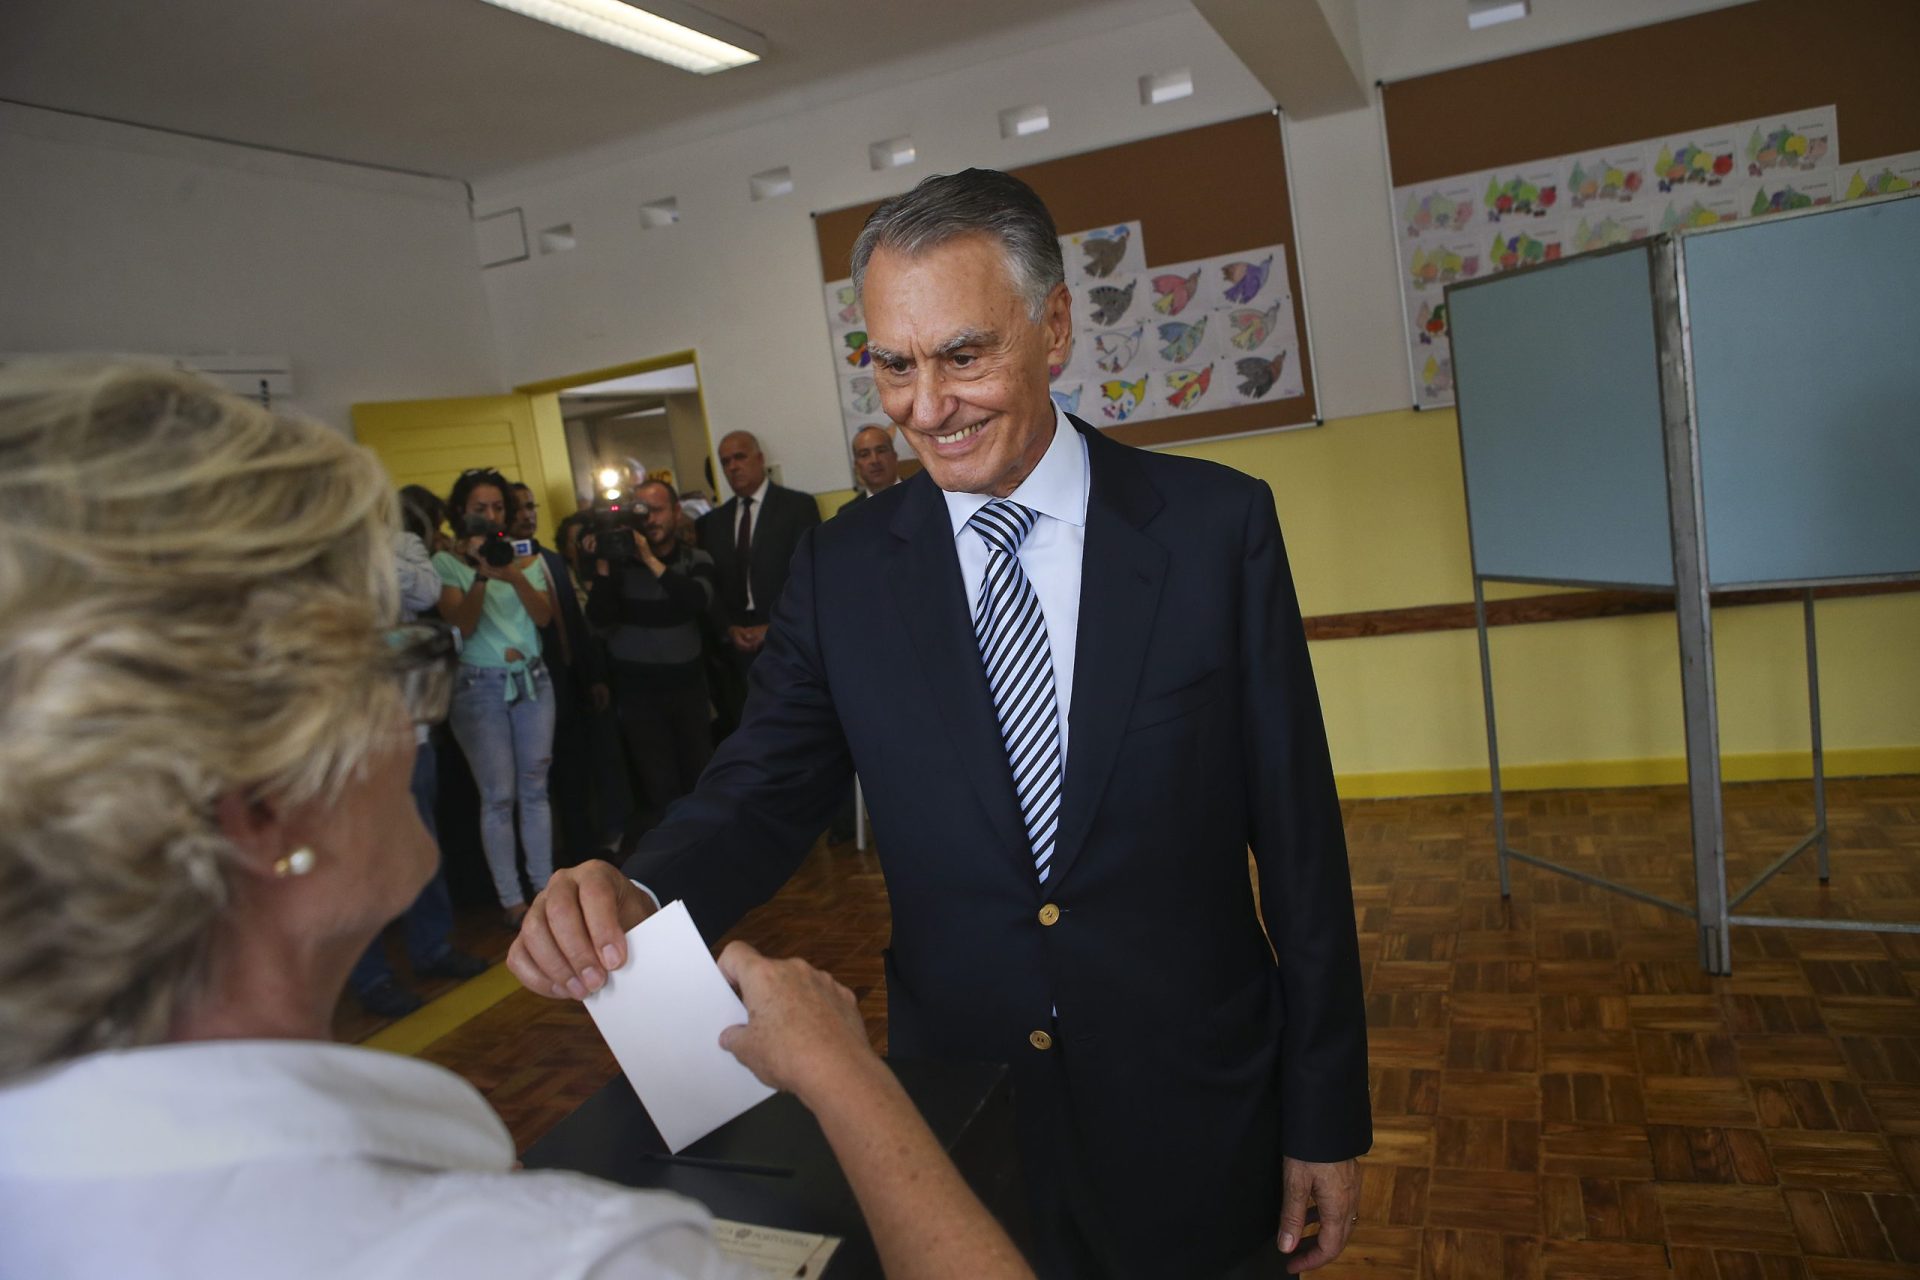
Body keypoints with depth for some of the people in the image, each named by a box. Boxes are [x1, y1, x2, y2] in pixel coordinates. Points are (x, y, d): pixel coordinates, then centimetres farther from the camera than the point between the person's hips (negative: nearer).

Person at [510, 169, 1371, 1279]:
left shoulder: (1218, 524, -10)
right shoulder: (841, 568, -4)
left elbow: (1300, 837, -8)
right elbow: (767, 790, -4)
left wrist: (1327, 1120, -4)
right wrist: (638, 896, -27)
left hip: (1197, 1121, -1)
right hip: (960, 1114, 2)